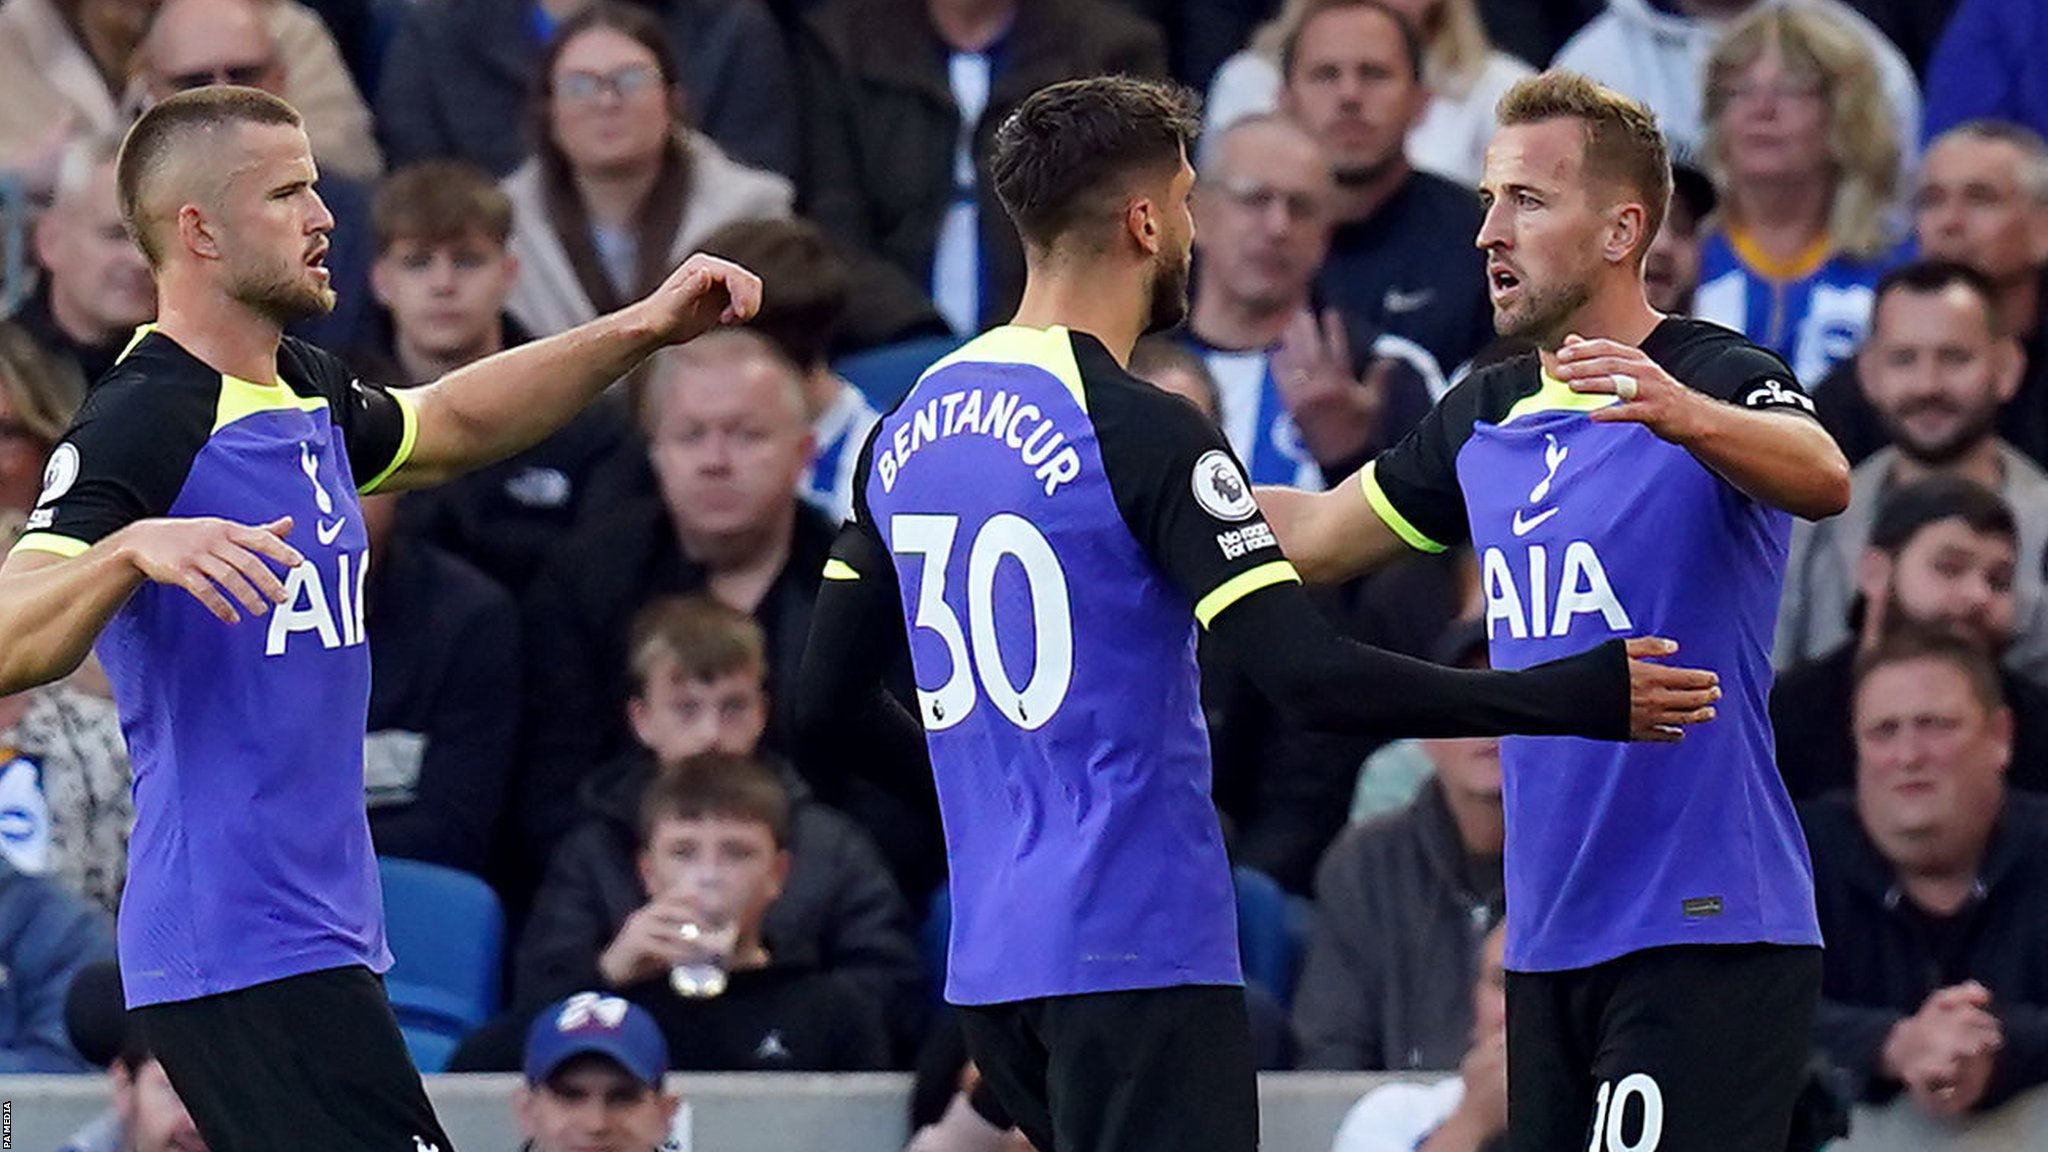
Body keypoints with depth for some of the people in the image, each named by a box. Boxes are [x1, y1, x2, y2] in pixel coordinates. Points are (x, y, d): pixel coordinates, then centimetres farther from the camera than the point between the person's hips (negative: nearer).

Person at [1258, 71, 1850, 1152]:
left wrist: (1682, 414, -52)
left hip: (1704, 933, -7)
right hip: (1548, 938, 7)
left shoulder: (1722, 378, -10)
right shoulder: (1484, 416, 12)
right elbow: (1315, 534, 25)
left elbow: (1821, 480, -32)